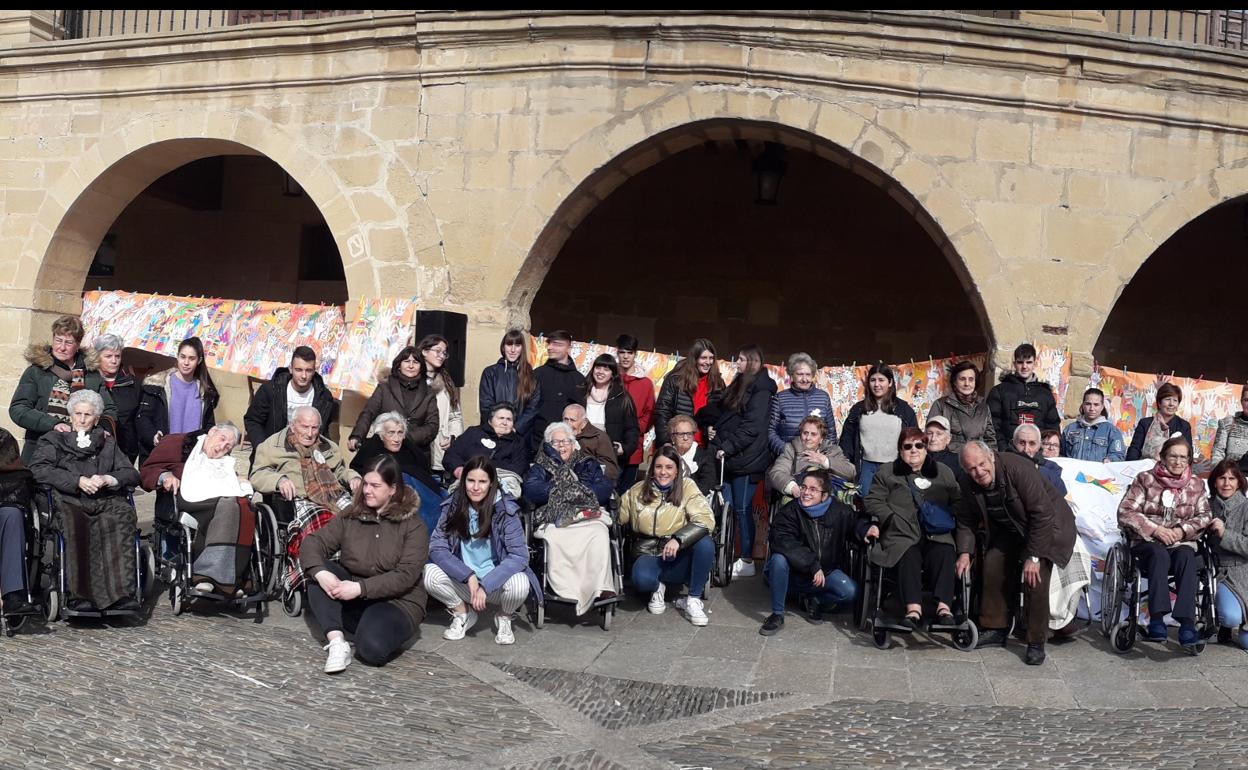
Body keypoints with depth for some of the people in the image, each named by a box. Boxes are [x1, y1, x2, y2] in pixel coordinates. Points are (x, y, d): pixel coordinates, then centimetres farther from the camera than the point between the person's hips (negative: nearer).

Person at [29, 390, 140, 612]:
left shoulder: (107, 443, 31)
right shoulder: (54, 440, 26)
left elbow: (132, 474, 19)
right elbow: (38, 470, 6)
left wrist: (107, 479, -2)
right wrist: (78, 481, -6)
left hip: (106, 499, 1)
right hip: (69, 500, -1)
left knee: (123, 516, -35)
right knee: (75, 522, -38)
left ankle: (122, 594, -44)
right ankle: (79, 596, -42)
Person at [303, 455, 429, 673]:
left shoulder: (413, 525, -8)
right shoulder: (351, 515, 4)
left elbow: (406, 575, -18)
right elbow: (314, 541, -6)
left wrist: (361, 588, -28)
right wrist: (320, 572, -28)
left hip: (396, 601, -4)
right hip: (348, 601, 4)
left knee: (373, 649, -33)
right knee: (318, 573, -21)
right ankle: (337, 642, -27)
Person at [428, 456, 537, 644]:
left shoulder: (505, 510, -14)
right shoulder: (453, 507, -7)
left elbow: (519, 555, -20)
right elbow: (437, 548, -13)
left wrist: (485, 585, -29)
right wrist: (469, 576, -26)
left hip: (496, 582, -2)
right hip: (463, 582, 2)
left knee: (519, 584, -33)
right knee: (431, 574, -24)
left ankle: (504, 618, 3)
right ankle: (463, 613, 6)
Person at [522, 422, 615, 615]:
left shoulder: (589, 464, 25)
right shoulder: (541, 466, 23)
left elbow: (606, 490, 9)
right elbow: (530, 491, 2)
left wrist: (582, 492, 0)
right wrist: (561, 490, 0)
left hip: (587, 517, 1)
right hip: (555, 519, -1)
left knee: (600, 534, -34)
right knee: (555, 539, -37)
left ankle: (601, 588, -41)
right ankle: (566, 591, -40)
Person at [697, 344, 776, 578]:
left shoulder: (760, 390, -8)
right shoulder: (738, 385, 18)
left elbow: (751, 427, -16)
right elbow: (723, 414, 23)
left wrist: (727, 446, -18)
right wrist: (711, 426, 4)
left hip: (746, 460, -8)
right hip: (729, 458, 8)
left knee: (743, 510, -3)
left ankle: (747, 561, 5)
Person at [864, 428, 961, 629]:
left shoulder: (944, 473, 22)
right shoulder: (887, 473, 17)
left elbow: (958, 501, 18)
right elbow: (874, 501, 10)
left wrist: (946, 517, -2)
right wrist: (891, 518, -6)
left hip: (936, 535, 2)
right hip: (903, 535, -2)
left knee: (943, 554, -31)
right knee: (908, 557, -33)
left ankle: (944, 607, -40)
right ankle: (913, 609, -46)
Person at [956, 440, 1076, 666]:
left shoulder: (1019, 468, -33)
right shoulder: (970, 484, -12)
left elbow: (1043, 514, -31)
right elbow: (966, 520, 4)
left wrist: (1033, 557, -30)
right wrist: (965, 552, -9)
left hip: (1047, 526, -7)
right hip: (1010, 530, 7)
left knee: (1035, 578, -21)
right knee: (992, 564, -4)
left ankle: (1036, 643, -9)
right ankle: (995, 629, 13)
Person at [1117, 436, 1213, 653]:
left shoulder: (1196, 484, 13)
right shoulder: (1145, 479, 5)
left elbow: (1205, 516, 9)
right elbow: (1125, 512, -2)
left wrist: (1183, 530, -9)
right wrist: (1154, 529, -13)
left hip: (1182, 543, 2)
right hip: (1147, 542, -1)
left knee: (1186, 556, -34)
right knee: (1159, 554, -36)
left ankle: (1187, 624, -43)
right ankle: (1156, 620, -43)